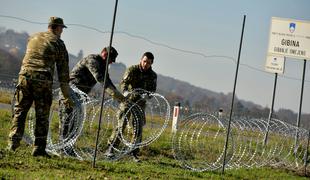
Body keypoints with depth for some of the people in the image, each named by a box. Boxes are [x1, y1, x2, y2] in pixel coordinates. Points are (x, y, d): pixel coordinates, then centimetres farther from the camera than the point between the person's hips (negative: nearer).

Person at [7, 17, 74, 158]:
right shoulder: (58, 44, 8)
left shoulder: (33, 38, 20)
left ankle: (13, 142, -3)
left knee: (19, 110, 9)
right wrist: (67, 96, 11)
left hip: (25, 76, 3)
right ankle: (38, 149, 3)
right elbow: (63, 72, 8)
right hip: (43, 81, -3)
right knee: (42, 115, 4)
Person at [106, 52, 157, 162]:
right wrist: (125, 92, -37)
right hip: (128, 101, -3)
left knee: (139, 129, 0)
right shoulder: (132, 70, -6)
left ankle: (134, 153, 10)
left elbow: (152, 90, -3)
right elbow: (124, 82, -16)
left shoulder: (153, 75, 2)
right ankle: (110, 149, -7)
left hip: (140, 103, 3)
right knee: (121, 125, -11)